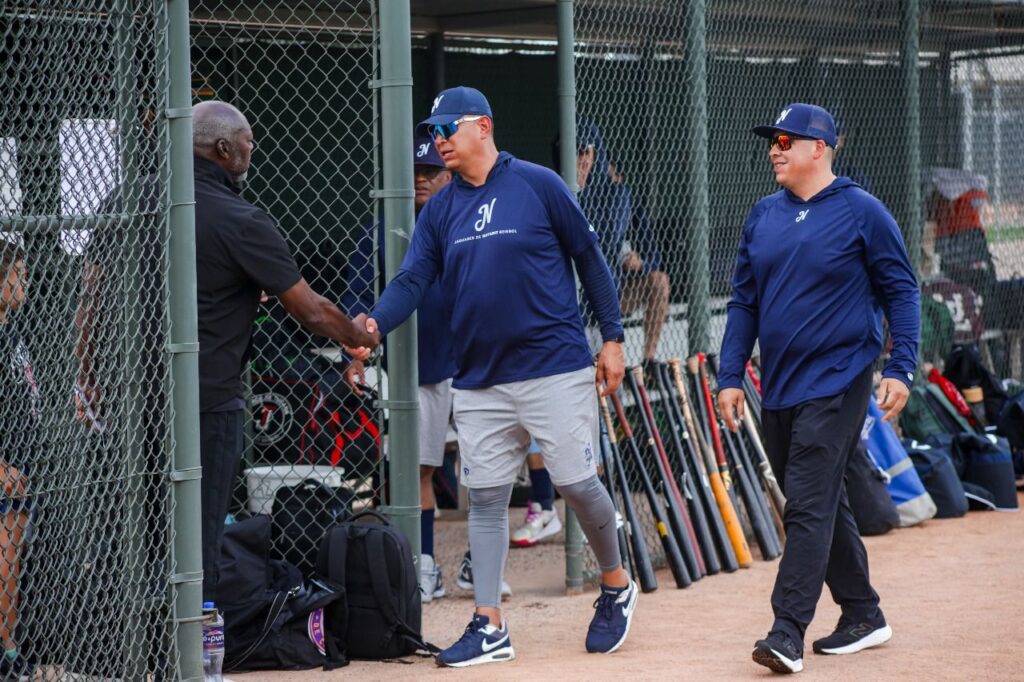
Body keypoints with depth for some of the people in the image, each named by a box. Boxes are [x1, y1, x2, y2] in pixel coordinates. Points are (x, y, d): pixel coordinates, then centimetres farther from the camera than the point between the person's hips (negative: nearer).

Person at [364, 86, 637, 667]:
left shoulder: (538, 185, -4)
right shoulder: (440, 211, 9)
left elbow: (590, 259, 0)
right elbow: (412, 281, 1)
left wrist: (613, 338, -2)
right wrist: (374, 325, -18)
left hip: (556, 368, -5)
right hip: (480, 379, 5)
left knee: (577, 482, -3)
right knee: (485, 497, 3)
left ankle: (617, 586, 21)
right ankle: (490, 628, 6)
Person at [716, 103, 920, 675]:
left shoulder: (861, 211, -6)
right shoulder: (764, 216, 10)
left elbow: (901, 291, -4)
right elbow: (744, 302, 14)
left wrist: (901, 368, -11)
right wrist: (731, 376, 7)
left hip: (836, 384, -7)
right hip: (778, 388, 7)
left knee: (810, 505, -13)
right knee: (822, 505, 13)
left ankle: (788, 632, -15)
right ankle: (863, 617, 25)